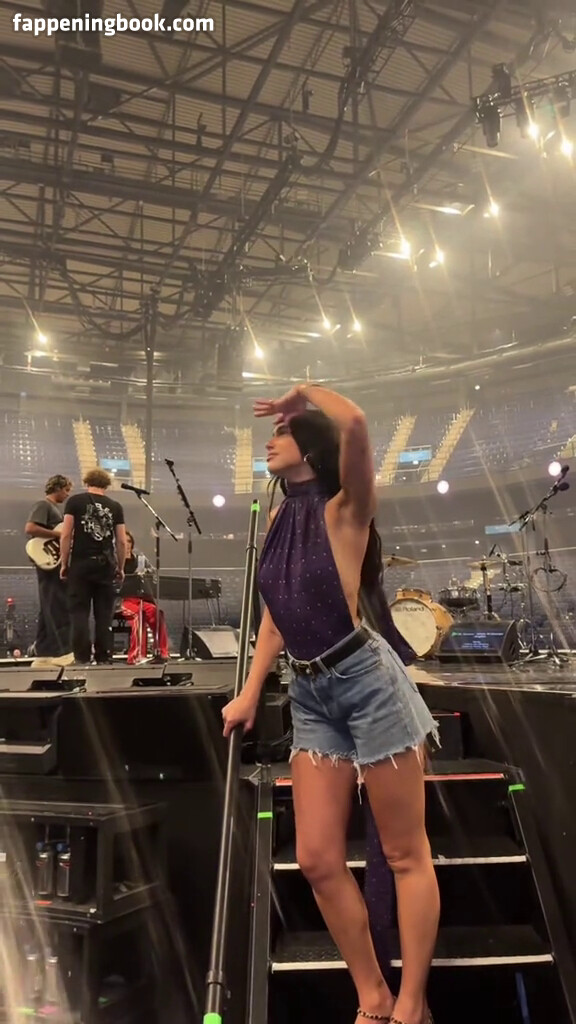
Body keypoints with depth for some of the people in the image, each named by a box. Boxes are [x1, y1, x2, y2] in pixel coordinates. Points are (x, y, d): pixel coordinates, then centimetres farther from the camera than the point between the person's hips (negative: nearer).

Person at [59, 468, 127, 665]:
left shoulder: (75, 501, 2)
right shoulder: (115, 506, 7)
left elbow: (66, 535, -4)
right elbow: (122, 541, 3)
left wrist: (64, 563, 4)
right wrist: (120, 567, 13)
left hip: (80, 564, -1)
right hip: (105, 565, 2)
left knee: (79, 612, 3)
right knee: (104, 614, 6)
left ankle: (82, 658, -1)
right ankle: (104, 658, 7)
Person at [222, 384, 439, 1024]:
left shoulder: (343, 510, -9)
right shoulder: (279, 519, 10)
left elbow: (354, 424, -28)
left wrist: (304, 392, -9)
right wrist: (250, 693, 15)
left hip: (368, 682, -7)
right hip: (311, 695, 7)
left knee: (405, 854, 7)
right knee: (318, 861, 9)